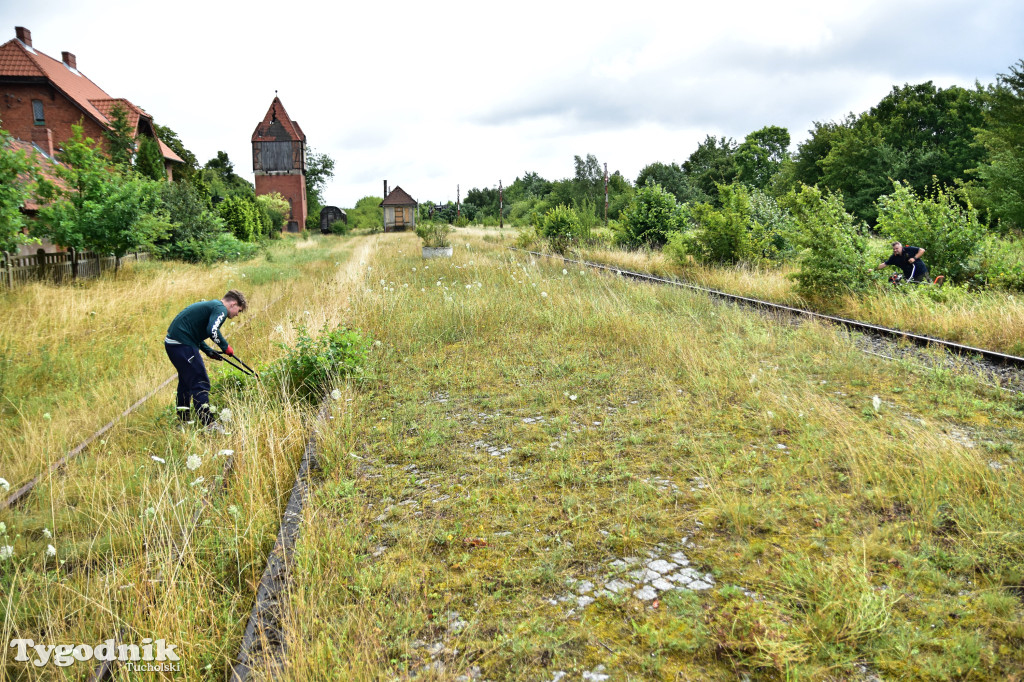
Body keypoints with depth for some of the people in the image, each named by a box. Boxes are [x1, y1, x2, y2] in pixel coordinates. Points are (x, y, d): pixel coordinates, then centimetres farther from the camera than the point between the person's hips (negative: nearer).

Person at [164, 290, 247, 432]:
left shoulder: (210, 305, 22)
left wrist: (209, 351, 21)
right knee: (200, 382, -8)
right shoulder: (221, 309, -9)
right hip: (182, 344, -11)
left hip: (172, 342, 11)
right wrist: (225, 346, -12)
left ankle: (183, 418, 36)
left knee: (186, 379, 24)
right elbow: (212, 330, -26)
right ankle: (208, 423, -8)